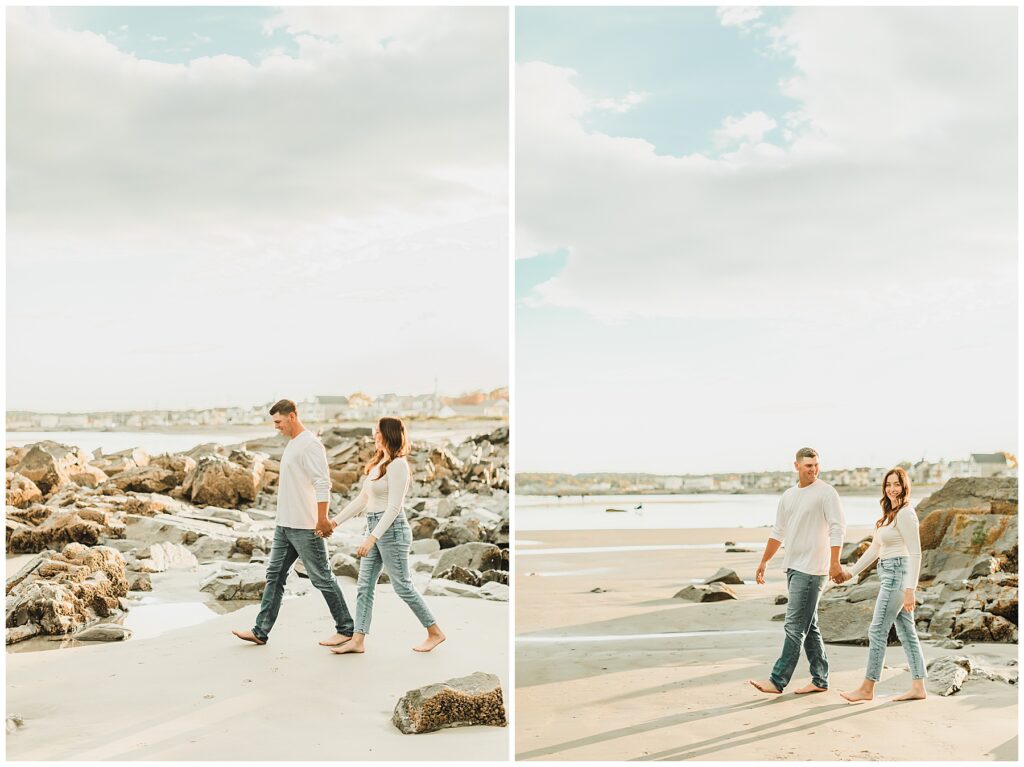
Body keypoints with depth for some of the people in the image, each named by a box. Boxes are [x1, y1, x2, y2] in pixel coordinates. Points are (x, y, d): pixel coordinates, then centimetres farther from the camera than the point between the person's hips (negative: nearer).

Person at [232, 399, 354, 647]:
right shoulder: (292, 443, 14)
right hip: (284, 524, 10)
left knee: (322, 578, -1)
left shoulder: (310, 444, -17)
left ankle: (346, 629, 9)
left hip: (305, 527, -10)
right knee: (274, 575, 11)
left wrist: (322, 519, -24)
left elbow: (323, 483, -22)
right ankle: (261, 631, 17)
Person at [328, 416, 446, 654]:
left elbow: (394, 507, -21)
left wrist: (372, 538, -26)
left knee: (402, 585, 0)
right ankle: (358, 640, 11)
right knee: (364, 586, 7)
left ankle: (435, 632, 14)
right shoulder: (377, 462, 12)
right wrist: (335, 521, 14)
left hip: (391, 529, -9)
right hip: (374, 527, 9)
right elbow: (362, 499, 16)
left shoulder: (397, 465, -16)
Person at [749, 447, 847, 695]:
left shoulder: (826, 492, -7)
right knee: (808, 627, 12)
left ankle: (777, 681, -6)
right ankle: (820, 681, 20)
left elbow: (838, 528, -13)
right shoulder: (788, 496, 15)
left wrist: (834, 563, -19)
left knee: (795, 626, -8)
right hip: (793, 567, 8)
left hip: (811, 570, -8)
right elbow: (778, 532, 22)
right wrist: (764, 561, 22)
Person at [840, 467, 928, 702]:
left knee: (877, 630, -5)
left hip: (898, 574, -10)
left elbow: (915, 553, -18)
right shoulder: (889, 514, 16)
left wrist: (910, 589, -22)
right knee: (906, 632, 10)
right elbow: (874, 549, 22)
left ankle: (867, 688, 2)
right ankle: (918, 687, 14)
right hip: (890, 575, 10)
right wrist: (851, 572, 22)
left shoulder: (906, 513, -13)